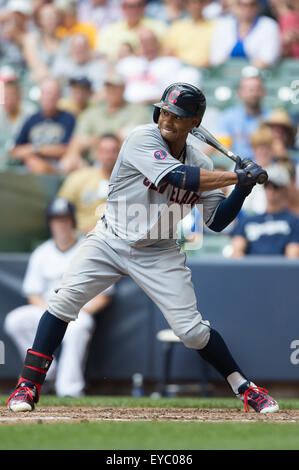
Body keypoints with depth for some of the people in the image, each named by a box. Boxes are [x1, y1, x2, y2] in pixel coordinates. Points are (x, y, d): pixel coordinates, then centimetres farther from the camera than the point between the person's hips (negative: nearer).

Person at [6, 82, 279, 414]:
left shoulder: (199, 163, -2)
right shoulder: (142, 139, -17)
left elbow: (217, 220, 2)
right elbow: (177, 177, -32)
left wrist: (242, 189, -14)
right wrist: (235, 176, -28)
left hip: (158, 255, 2)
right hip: (110, 241, -2)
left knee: (192, 330, -5)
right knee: (64, 300, -17)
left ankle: (244, 387, 15)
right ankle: (29, 385, -7)